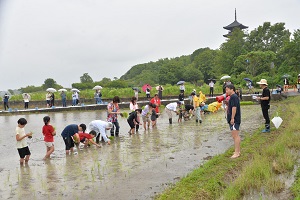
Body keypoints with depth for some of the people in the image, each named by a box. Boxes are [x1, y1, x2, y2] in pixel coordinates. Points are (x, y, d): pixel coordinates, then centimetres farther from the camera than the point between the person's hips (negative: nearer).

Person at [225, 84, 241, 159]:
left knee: (235, 136, -9)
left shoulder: (234, 97, -15)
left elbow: (234, 108, -22)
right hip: (233, 119, 11)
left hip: (234, 120, -11)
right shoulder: (232, 97, 17)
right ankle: (238, 151, 23)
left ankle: (237, 153, -6)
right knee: (235, 136, 15)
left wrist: (232, 118, -24)